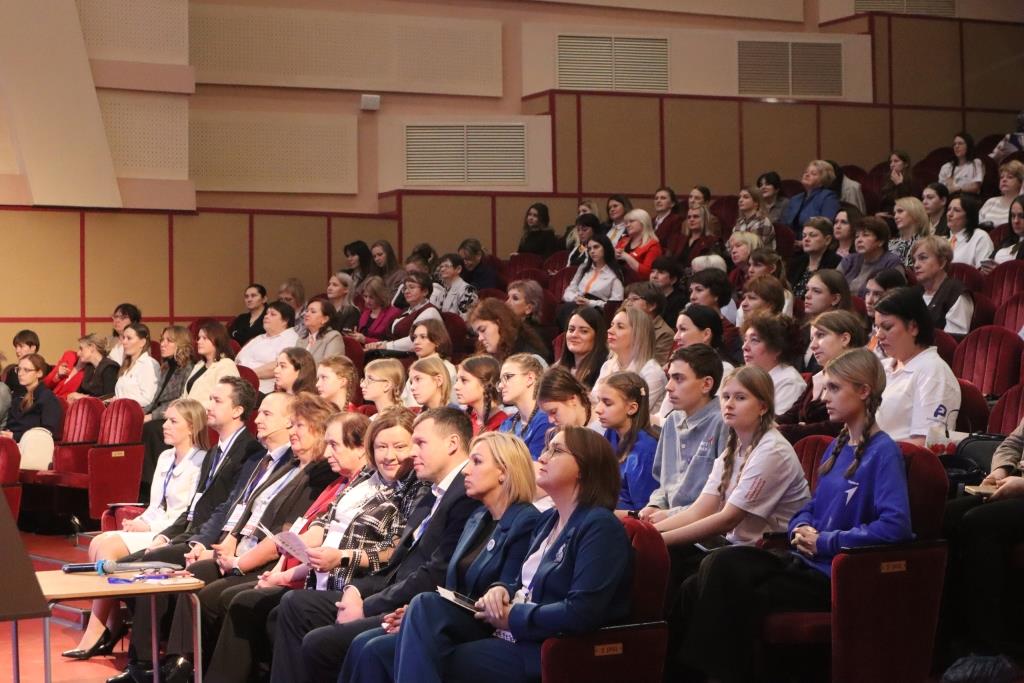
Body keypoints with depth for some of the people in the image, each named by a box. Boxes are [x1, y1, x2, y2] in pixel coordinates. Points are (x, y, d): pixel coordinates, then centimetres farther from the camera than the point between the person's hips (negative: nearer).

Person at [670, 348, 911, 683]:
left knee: (735, 600, -19)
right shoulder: (838, 446, 17)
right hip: (806, 561, 8)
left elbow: (895, 526, -22)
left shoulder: (883, 452, -10)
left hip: (838, 577, -8)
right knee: (720, 566, -13)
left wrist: (826, 542, -16)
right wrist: (801, 528, 1)